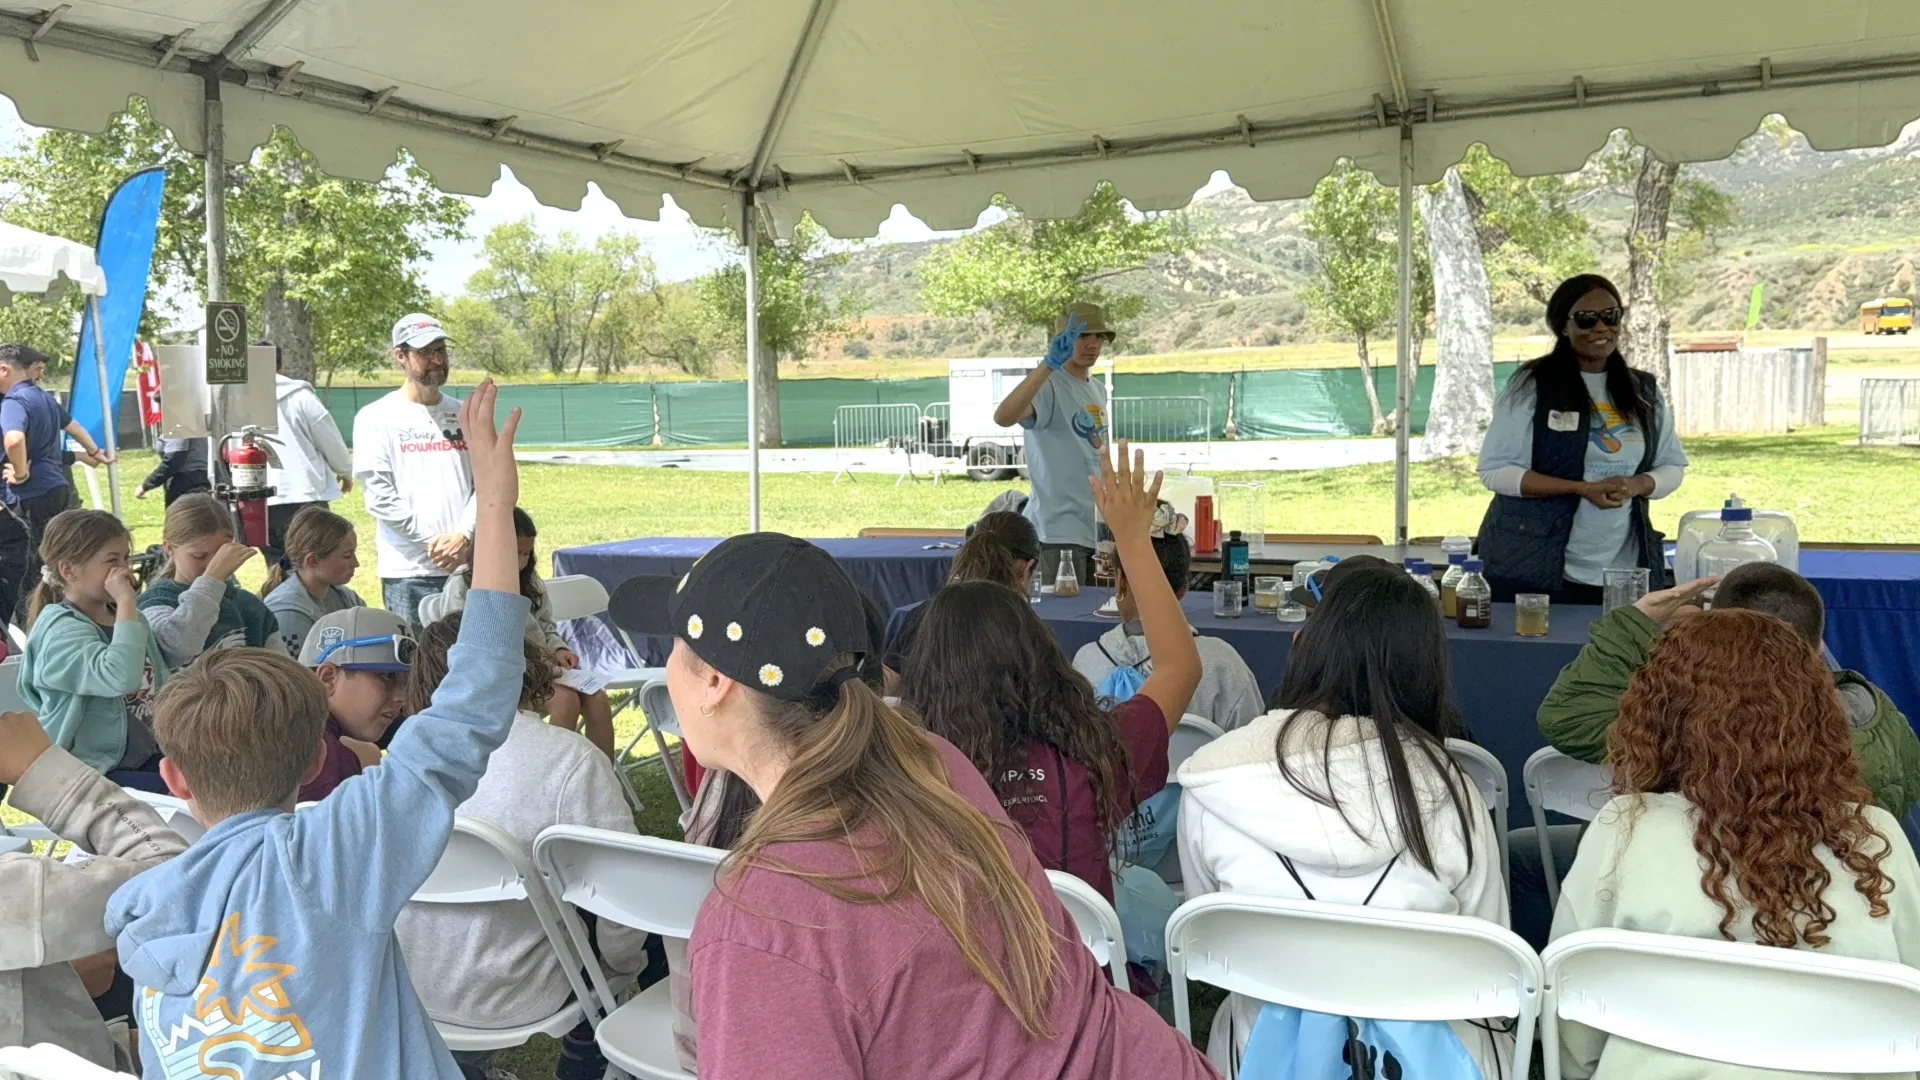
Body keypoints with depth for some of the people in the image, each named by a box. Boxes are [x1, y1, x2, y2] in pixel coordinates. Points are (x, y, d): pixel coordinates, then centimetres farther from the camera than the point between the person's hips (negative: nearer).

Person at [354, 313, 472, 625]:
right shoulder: (376, 418, 2)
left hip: (468, 564, 3)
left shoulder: (464, 415, 13)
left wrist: (462, 536, -8)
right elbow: (378, 494, -6)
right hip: (409, 570, -3)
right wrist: (432, 540, -11)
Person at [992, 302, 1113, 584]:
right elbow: (1003, 417, -35)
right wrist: (1050, 364, -41)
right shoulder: (1048, 385, -14)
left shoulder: (1098, 390, 14)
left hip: (1096, 528, 9)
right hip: (1058, 531, -9)